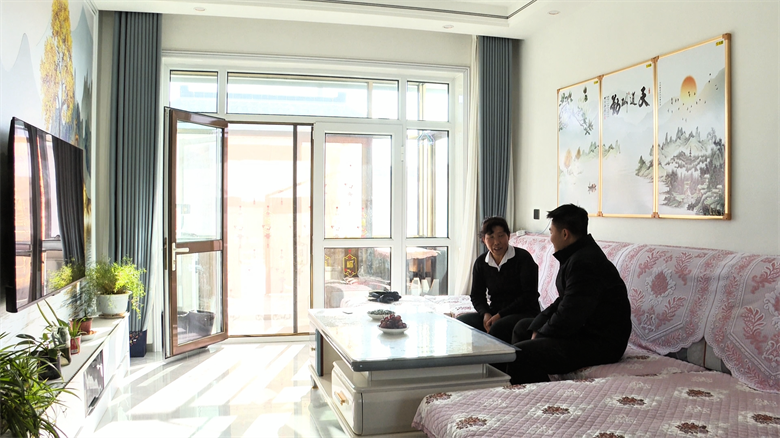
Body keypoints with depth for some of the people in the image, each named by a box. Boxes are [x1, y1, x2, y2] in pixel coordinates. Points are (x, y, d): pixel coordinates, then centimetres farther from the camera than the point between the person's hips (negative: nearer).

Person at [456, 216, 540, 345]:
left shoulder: (523, 258, -7)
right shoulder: (481, 263, 8)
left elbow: (529, 296, -10)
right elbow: (477, 295, 13)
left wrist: (500, 315, -16)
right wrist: (485, 314, -10)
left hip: (524, 313, -5)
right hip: (494, 313, 5)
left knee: (498, 328, -36)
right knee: (461, 321, -19)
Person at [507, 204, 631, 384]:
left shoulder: (584, 263, -24)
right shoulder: (576, 256, 12)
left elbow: (567, 318, -26)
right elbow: (563, 302, 16)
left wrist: (539, 335, -8)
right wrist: (536, 327, 3)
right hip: (586, 329, 12)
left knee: (520, 354, -26)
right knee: (522, 327, 25)